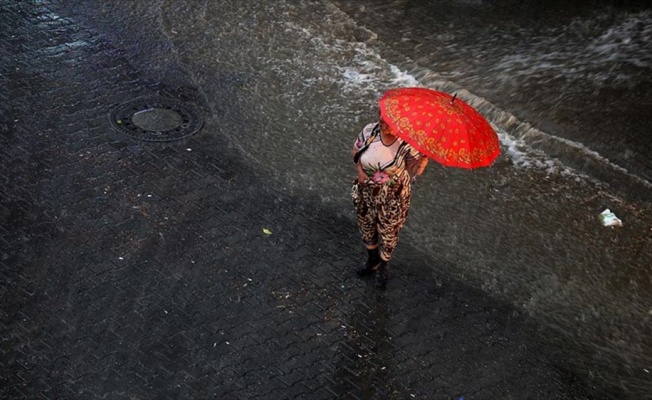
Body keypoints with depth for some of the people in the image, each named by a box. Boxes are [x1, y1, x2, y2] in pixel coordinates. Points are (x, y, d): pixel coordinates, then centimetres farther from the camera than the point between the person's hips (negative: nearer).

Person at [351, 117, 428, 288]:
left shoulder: (408, 142, -26)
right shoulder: (369, 131, -15)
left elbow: (414, 170, -18)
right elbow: (356, 150, 3)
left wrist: (424, 157, -36)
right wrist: (359, 169, -11)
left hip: (393, 197, -4)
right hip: (367, 192, 4)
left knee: (388, 232, 18)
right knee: (366, 227, 25)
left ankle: (383, 266, 48)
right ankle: (372, 260, 55)